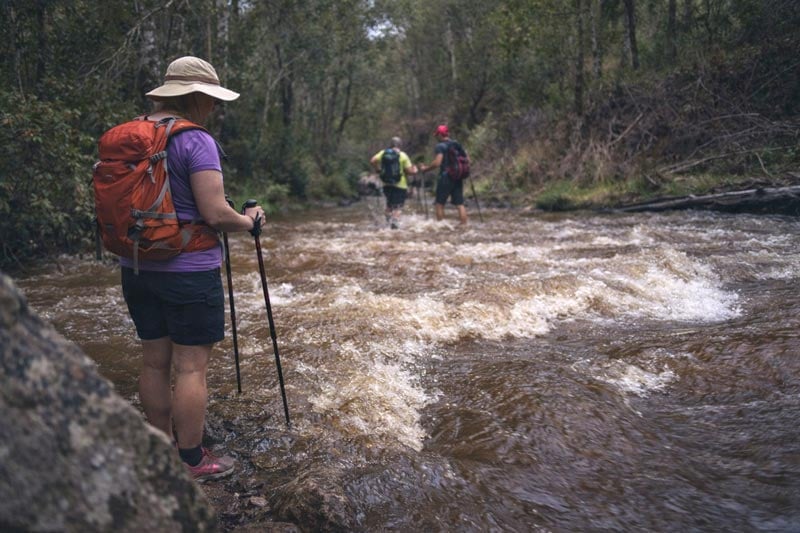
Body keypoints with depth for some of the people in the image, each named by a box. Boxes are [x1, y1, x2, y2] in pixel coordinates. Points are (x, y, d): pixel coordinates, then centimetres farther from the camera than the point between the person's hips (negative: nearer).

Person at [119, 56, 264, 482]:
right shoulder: (196, 141, -15)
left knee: (154, 361, 15)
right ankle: (191, 462, 12)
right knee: (190, 366, 2)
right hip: (188, 270, -7)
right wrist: (249, 221, -1)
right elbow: (215, 214, -19)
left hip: (136, 268, 8)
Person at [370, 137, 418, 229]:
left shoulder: (384, 153, 2)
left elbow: (372, 161, -6)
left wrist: (378, 170, 9)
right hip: (400, 184, -4)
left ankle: (388, 220, 19)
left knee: (389, 203, 22)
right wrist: (414, 170, 12)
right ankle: (395, 221, -15)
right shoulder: (403, 155, -8)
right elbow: (409, 171, -9)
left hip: (386, 184, 4)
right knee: (398, 206, 0)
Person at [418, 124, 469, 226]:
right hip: (458, 177, 6)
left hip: (446, 176, -6)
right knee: (460, 204, 6)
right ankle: (464, 224, 2)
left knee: (440, 204, 5)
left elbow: (437, 163, -16)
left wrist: (425, 168, -3)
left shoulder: (440, 146, -7)